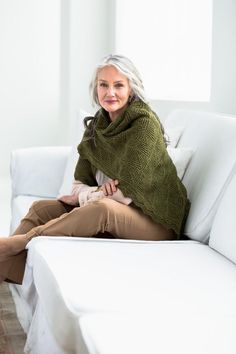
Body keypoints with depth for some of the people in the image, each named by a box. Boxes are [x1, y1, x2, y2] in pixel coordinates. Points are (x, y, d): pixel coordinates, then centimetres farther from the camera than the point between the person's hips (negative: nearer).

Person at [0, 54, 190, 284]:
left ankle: (19, 242, -26)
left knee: (103, 208, -36)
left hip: (155, 221, -7)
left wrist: (82, 196, -7)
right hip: (110, 221, 7)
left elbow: (129, 193, -19)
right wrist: (97, 192, -19)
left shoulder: (145, 123, -15)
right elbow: (79, 185, 4)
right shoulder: (96, 127, 6)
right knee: (42, 208, -6)